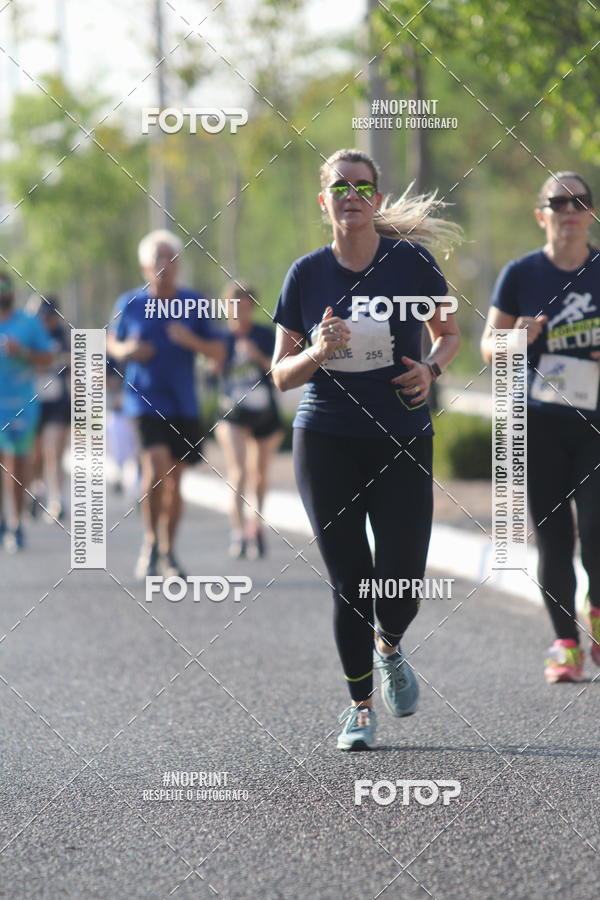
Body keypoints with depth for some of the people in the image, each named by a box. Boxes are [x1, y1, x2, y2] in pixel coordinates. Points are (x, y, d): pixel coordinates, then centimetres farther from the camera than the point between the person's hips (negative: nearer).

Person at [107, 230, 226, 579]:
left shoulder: (194, 303, 3)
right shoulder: (129, 304, 1)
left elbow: (219, 351, 5)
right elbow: (113, 341, 17)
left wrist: (191, 341, -14)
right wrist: (125, 351, -6)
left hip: (184, 406, 2)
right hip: (145, 402, -2)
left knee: (174, 479, 7)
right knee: (157, 466, -21)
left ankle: (168, 551, 23)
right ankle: (151, 542, -3)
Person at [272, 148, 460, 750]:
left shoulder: (411, 262, -1)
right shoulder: (306, 274, 1)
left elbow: (449, 333, 13)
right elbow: (281, 375, 4)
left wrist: (431, 369, -7)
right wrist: (319, 352, -16)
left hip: (403, 439, 0)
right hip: (326, 441, 0)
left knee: (401, 581, -7)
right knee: (348, 581, 0)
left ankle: (389, 648, 29)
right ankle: (359, 705, 17)